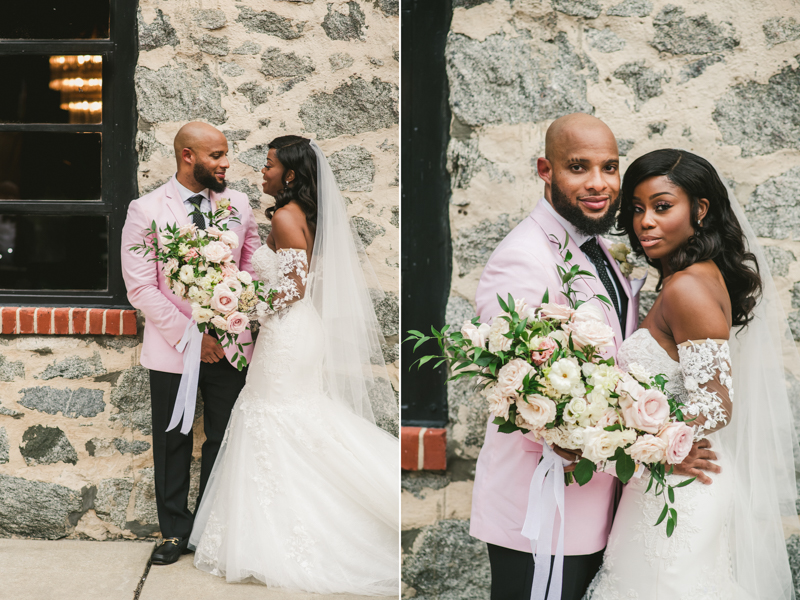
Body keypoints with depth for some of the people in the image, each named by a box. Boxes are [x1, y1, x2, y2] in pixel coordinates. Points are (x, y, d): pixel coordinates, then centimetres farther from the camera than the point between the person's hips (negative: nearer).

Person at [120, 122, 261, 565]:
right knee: (172, 444, 10)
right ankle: (175, 531, 25)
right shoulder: (145, 210, -7)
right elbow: (140, 288, -10)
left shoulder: (238, 204, 3)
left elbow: (253, 263, 10)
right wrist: (190, 335, -15)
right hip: (172, 348, -2)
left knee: (223, 441, 10)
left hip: (229, 345, 3)